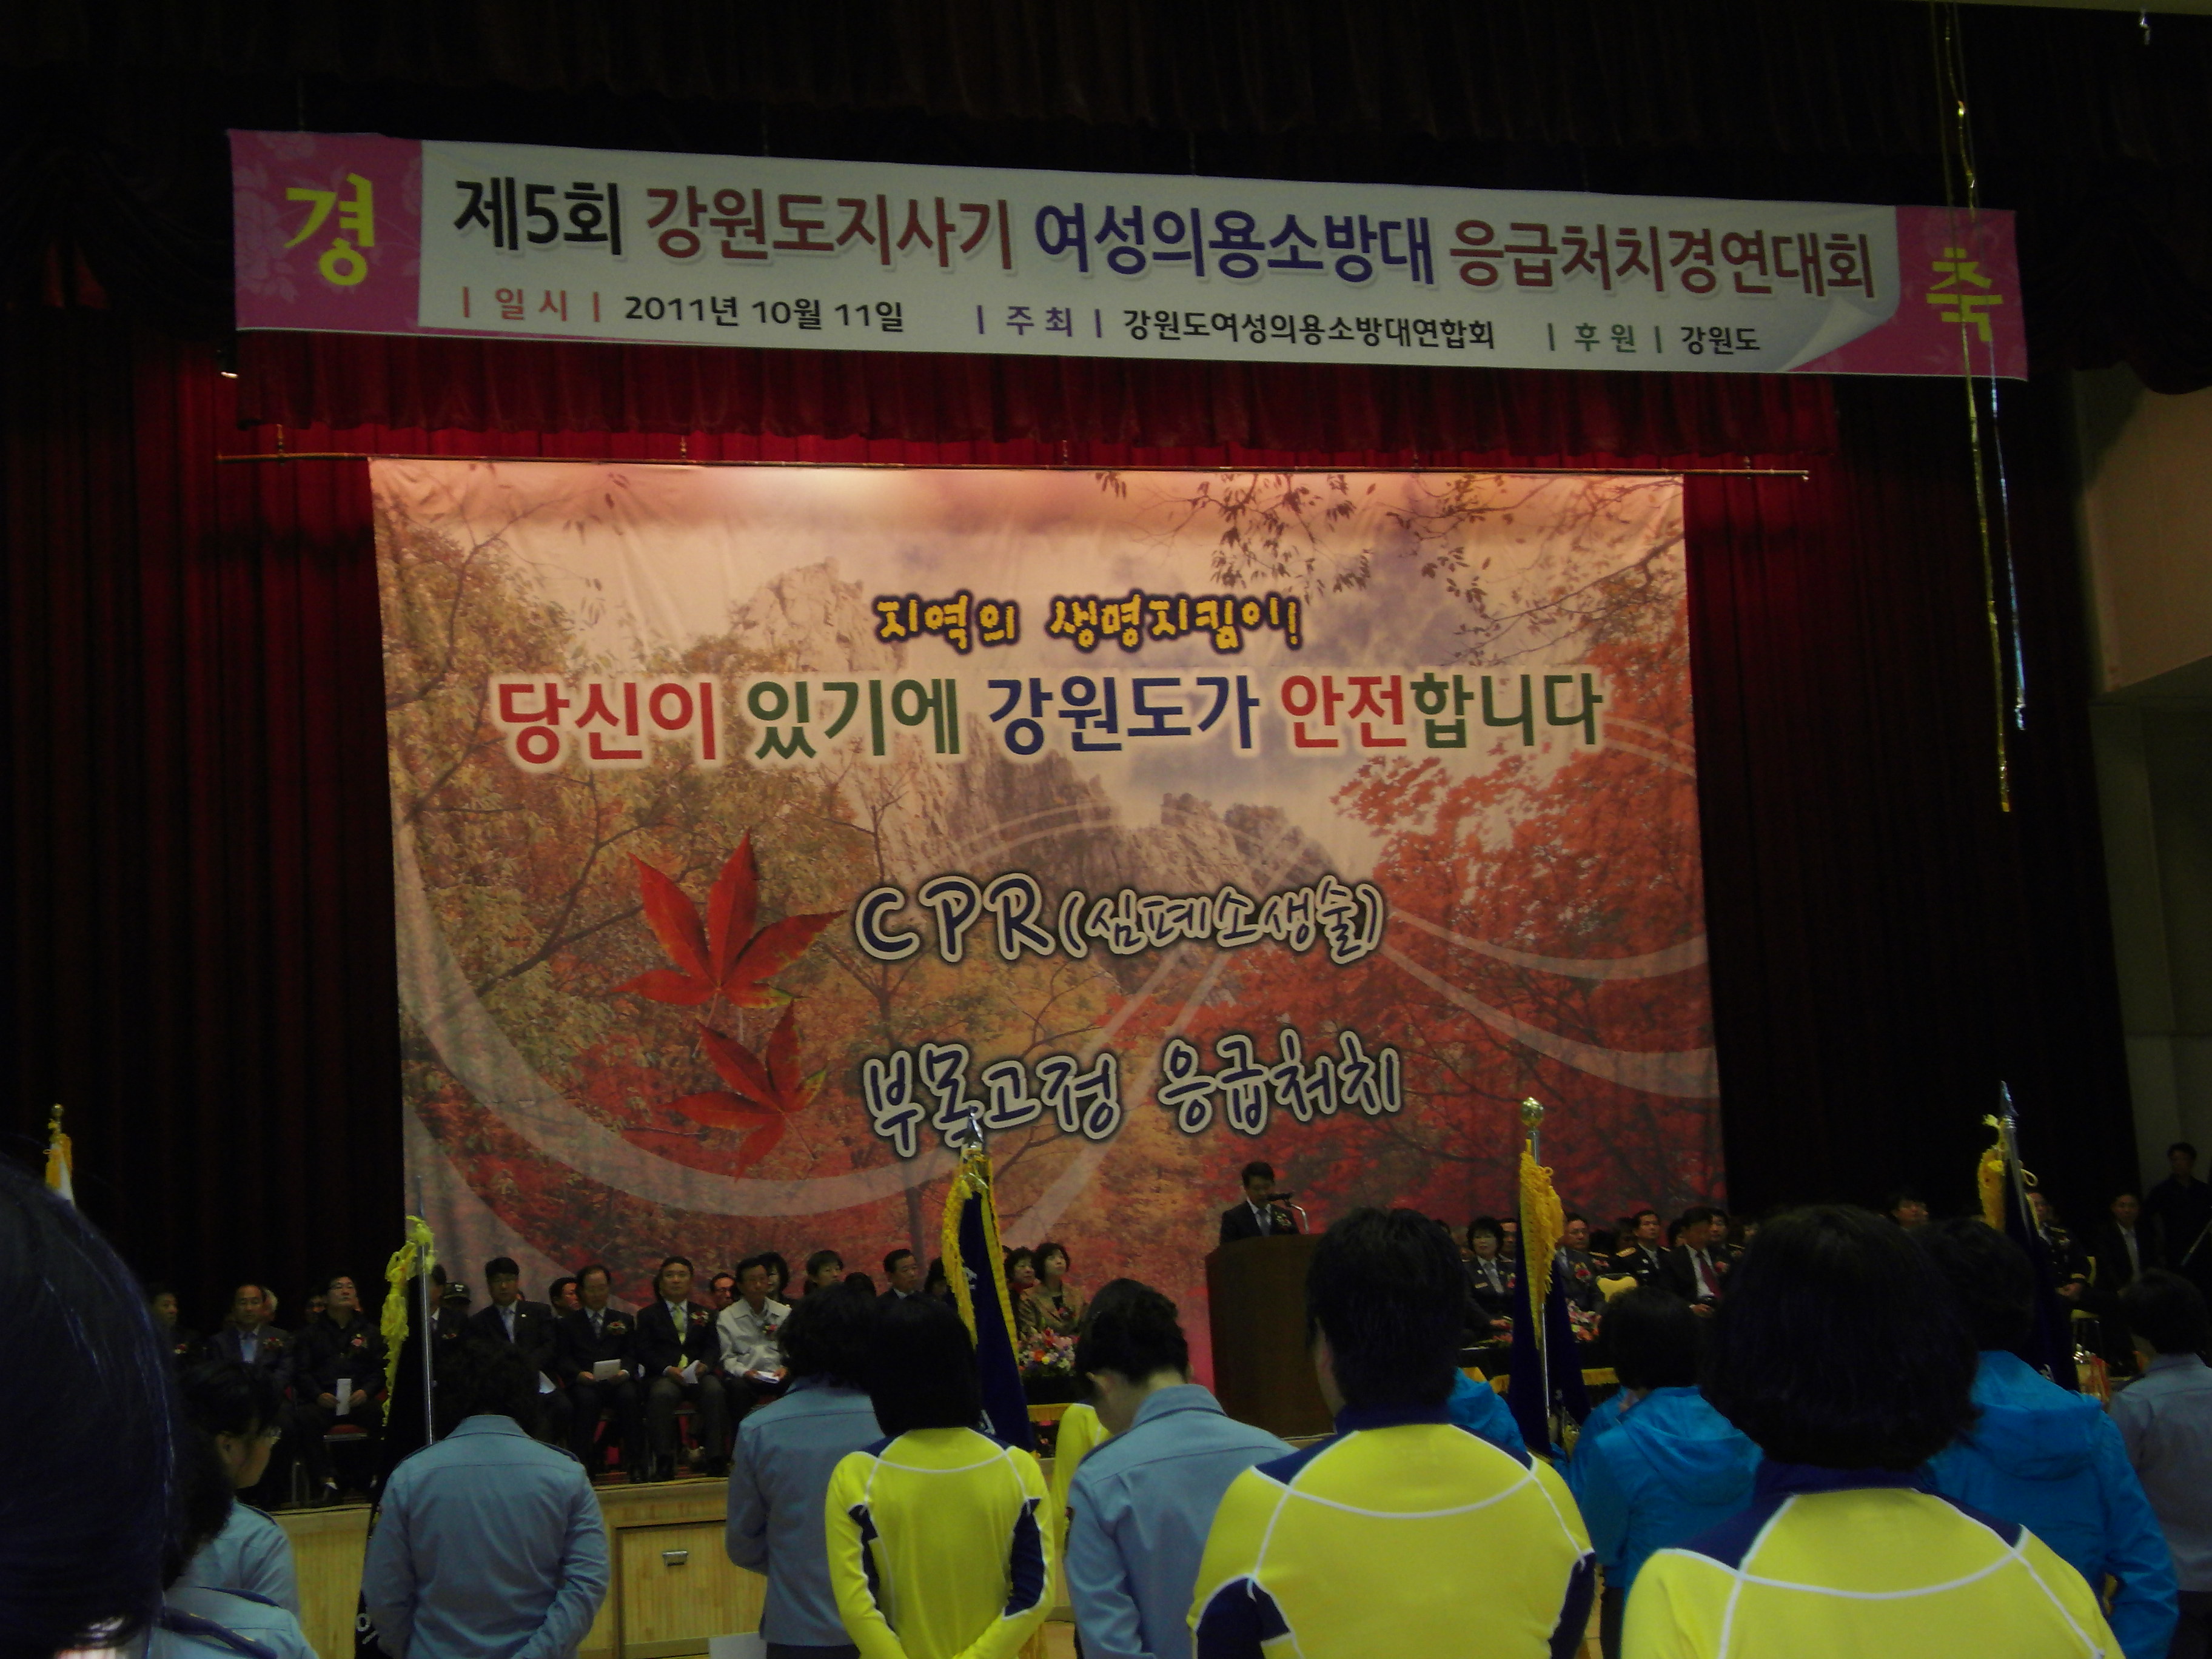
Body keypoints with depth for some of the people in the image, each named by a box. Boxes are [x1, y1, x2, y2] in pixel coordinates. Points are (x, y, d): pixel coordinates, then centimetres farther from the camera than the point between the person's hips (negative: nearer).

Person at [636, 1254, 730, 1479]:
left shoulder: (703, 1315, 24)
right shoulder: (648, 1315, 17)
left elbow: (713, 1347, 11)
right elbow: (643, 1351, 3)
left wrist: (704, 1365, -13)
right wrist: (668, 1369, -16)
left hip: (699, 1373, 2)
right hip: (662, 1375, -2)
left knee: (714, 1390, -33)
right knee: (662, 1394, -38)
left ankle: (713, 1457, -33)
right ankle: (664, 1460, -36)